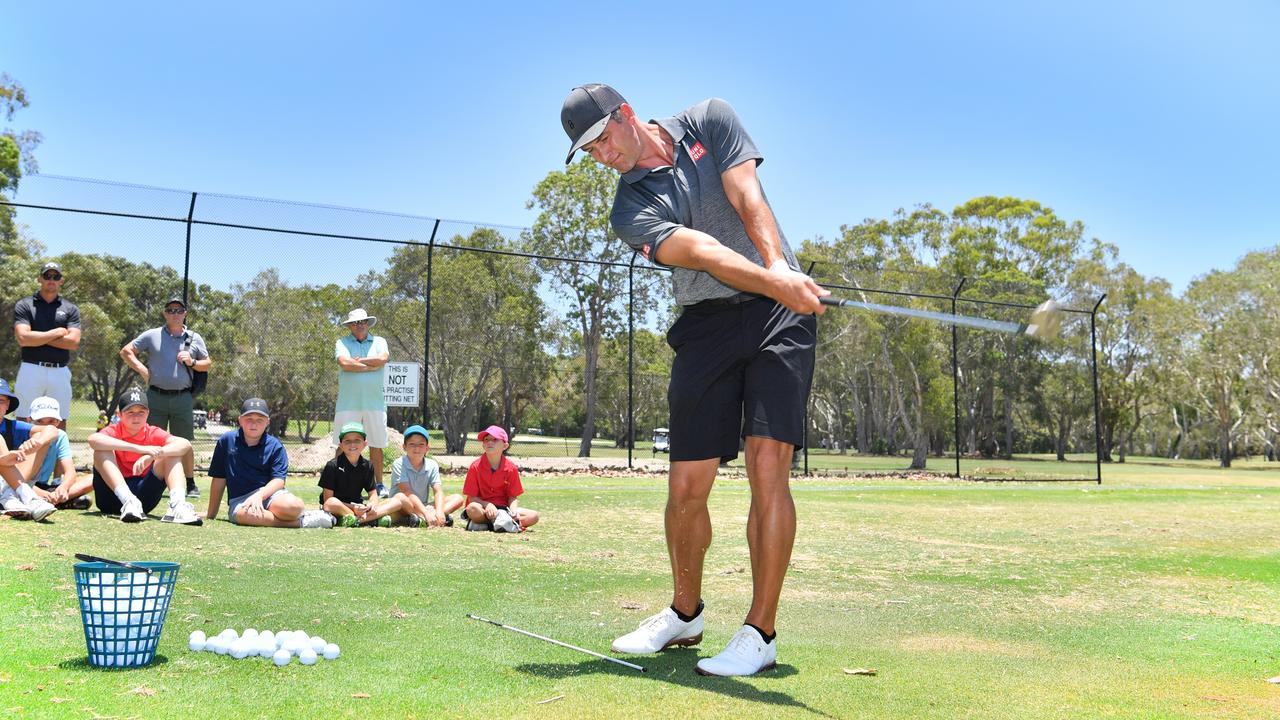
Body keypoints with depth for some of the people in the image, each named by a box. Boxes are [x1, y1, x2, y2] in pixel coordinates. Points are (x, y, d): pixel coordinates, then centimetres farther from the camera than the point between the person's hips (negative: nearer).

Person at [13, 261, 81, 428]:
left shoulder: (70, 309, 11)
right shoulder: (24, 305, 6)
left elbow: (73, 342, -4)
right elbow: (23, 339, -9)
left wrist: (37, 337, -5)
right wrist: (57, 332, -4)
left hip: (60, 372, 2)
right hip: (31, 369, -2)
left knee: (59, 423, 3)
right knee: (23, 422, -5)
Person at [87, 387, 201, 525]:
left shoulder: (153, 434, 2)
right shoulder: (114, 431, -2)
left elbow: (185, 445, -16)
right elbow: (93, 439, -29)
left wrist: (153, 455, -33)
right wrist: (139, 448, -35)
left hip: (144, 496, 2)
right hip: (113, 496, -2)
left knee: (171, 453, -11)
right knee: (102, 451, -20)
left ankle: (178, 506, -35)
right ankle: (129, 503, -37)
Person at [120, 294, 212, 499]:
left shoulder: (195, 338, 11)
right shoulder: (152, 335, 7)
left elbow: (208, 364, 14)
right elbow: (126, 351, 8)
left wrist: (192, 362, -6)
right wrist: (141, 369, -5)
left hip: (183, 398, 0)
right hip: (156, 396, 0)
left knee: (184, 444, 3)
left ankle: (191, 484, 9)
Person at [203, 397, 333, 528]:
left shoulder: (275, 446, 4)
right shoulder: (227, 441, 7)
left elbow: (279, 480, -4)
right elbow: (219, 479, 11)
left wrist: (259, 495, -24)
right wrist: (211, 515, 13)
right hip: (238, 501, 1)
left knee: (291, 505, -37)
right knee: (249, 514, -38)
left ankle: (305, 514, -4)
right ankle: (299, 522, -22)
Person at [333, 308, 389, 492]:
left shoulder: (379, 342, 12)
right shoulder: (342, 342, 7)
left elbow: (383, 359, -9)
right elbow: (344, 363, -12)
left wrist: (357, 360, -5)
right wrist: (372, 366, -7)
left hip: (375, 403, 2)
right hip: (348, 403, -2)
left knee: (376, 446, 6)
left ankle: (378, 484, 14)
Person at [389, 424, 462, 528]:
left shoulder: (432, 465, 2)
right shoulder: (399, 464, -11)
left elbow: (438, 491, -8)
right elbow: (407, 492, -22)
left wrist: (439, 511, -30)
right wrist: (426, 514, -34)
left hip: (424, 506, 5)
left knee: (458, 498, -9)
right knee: (400, 497, -37)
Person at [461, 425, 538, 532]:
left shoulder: (511, 468, -2)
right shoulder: (476, 466, -9)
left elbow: (512, 496, 1)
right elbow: (471, 498, -9)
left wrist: (514, 511, -20)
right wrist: (487, 505, -26)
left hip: (503, 508, 4)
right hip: (484, 506, -4)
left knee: (534, 516, -18)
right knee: (472, 509, -39)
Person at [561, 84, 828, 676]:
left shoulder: (710, 121, 8)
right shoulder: (630, 210, 2)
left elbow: (748, 200, -6)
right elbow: (702, 251, -16)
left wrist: (780, 266, -25)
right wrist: (775, 282, -33)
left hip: (780, 312, -1)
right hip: (707, 326, 2)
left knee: (767, 467, -13)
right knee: (687, 487, 0)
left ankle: (760, 634, -6)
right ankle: (685, 614, 24)